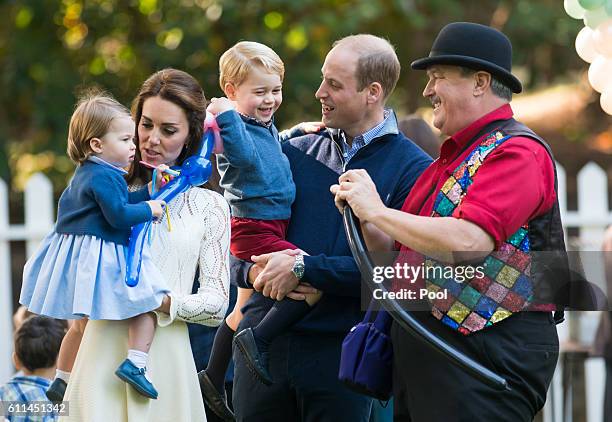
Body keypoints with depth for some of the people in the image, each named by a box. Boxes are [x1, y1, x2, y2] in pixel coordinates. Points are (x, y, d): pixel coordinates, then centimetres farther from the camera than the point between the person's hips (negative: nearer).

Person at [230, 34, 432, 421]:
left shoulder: (412, 169, -3)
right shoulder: (295, 153, 12)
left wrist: (304, 268, -15)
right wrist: (253, 272, -8)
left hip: (340, 349, -4)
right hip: (263, 341, 4)